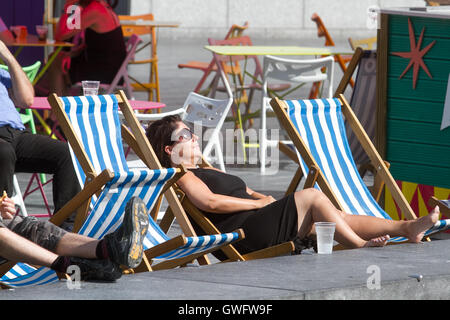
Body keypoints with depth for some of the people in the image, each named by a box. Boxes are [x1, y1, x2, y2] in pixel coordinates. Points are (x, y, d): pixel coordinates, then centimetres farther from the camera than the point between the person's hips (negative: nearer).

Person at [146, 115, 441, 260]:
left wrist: (263, 197, 7)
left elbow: (246, 193, 32)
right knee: (312, 197, -19)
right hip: (244, 234, -10)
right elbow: (209, 202, -17)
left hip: (259, 228, 10)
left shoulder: (208, 171, 31)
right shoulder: (180, 176, 0)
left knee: (340, 219, -3)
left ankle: (408, 228, -11)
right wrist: (258, 202, -10)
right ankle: (359, 246, -20)